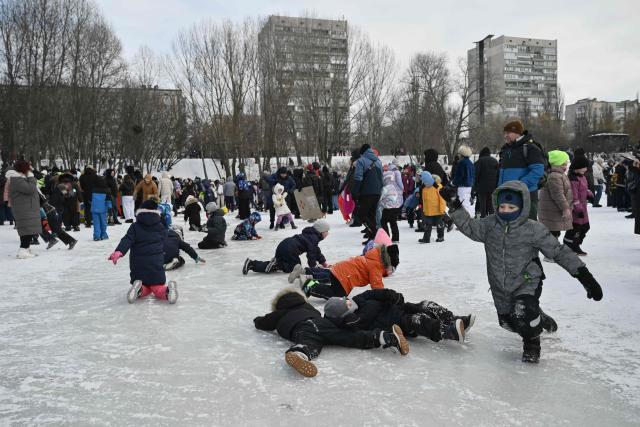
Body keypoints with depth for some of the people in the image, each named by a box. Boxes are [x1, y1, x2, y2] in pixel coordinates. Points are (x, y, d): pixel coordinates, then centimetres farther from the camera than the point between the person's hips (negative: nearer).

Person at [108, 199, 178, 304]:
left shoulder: (135, 226, 3)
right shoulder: (161, 227, 9)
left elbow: (127, 240, -13)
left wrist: (118, 252, -25)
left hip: (138, 265, 0)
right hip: (156, 264, 0)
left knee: (145, 288, 19)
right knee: (158, 289, 8)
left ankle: (139, 290, -18)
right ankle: (167, 291, -28)